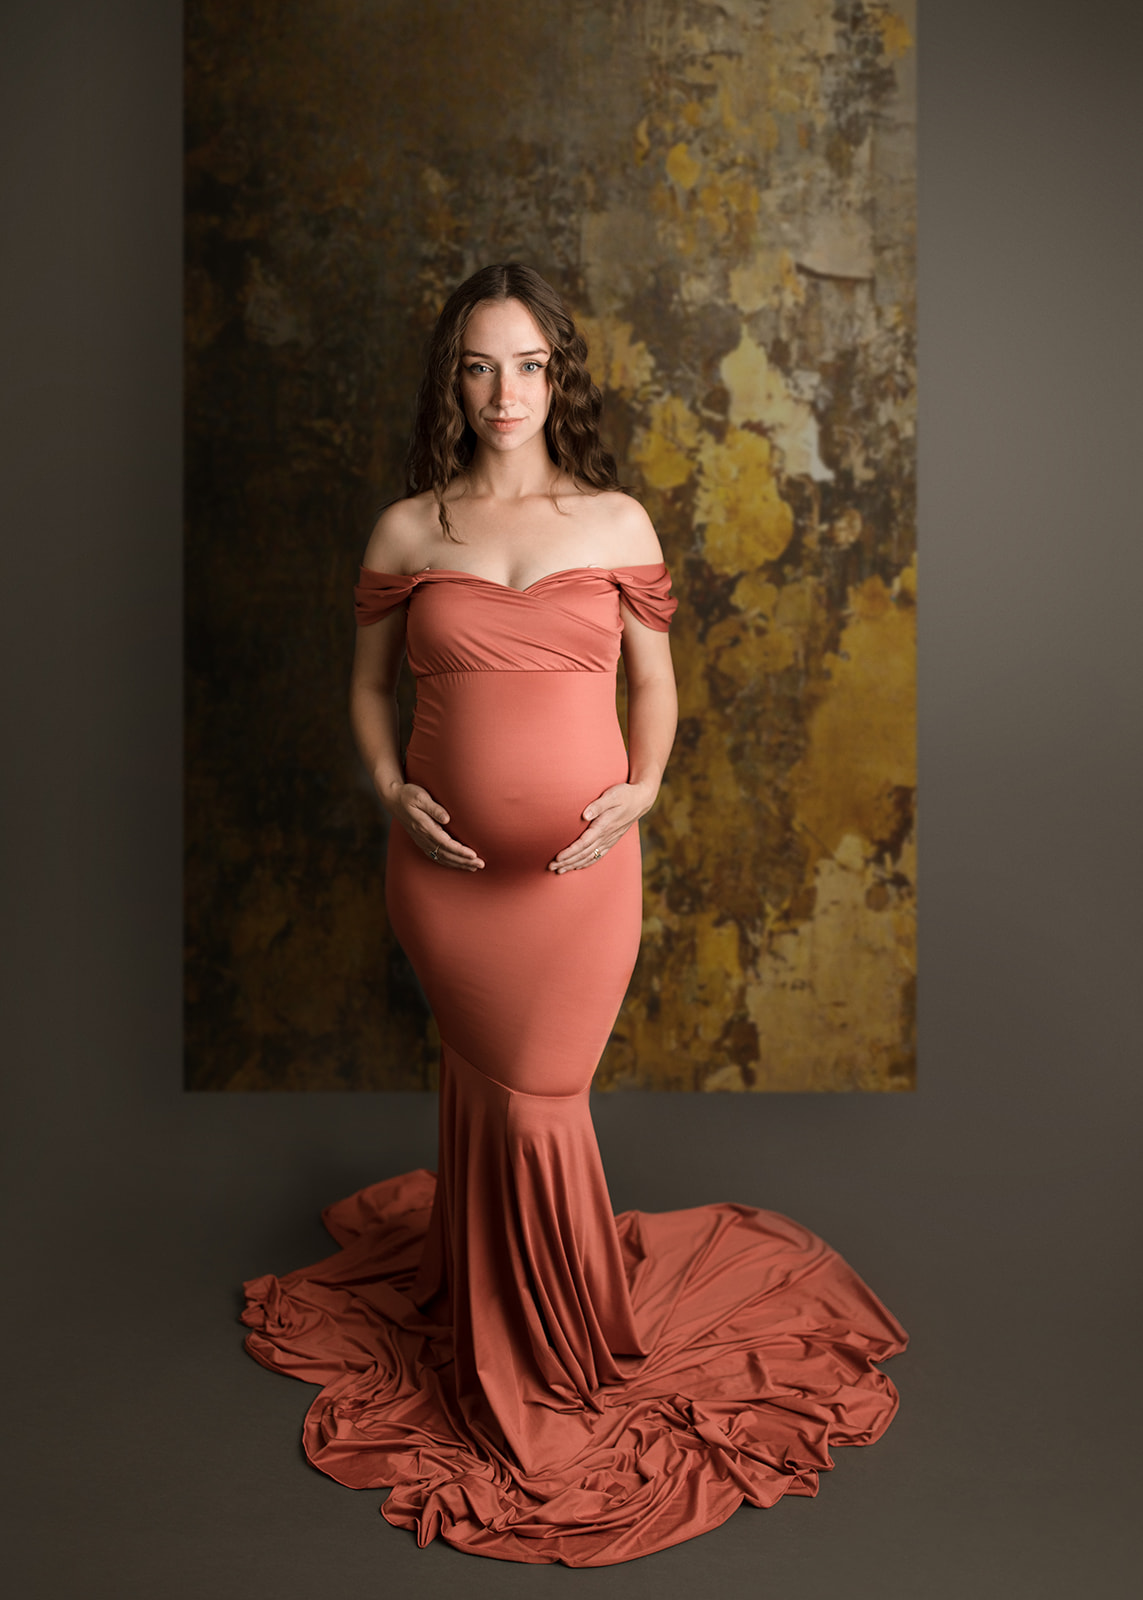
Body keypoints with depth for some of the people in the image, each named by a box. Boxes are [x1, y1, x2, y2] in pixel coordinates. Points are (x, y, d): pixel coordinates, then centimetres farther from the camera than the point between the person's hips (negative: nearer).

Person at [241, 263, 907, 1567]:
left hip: (580, 866, -1)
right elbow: (370, 684, 10)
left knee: (534, 1101, 5)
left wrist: (642, 786, -8)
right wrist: (391, 788, -6)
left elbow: (654, 679, 8)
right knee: (489, 1090, 12)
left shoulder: (617, 520, 2)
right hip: (445, 866, 1)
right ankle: (490, 1317, 38)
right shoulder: (408, 529, 3)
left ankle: (565, 1345, 33)